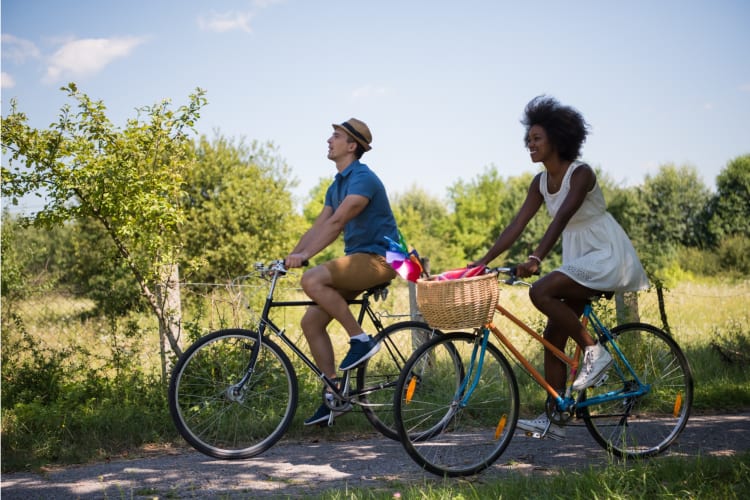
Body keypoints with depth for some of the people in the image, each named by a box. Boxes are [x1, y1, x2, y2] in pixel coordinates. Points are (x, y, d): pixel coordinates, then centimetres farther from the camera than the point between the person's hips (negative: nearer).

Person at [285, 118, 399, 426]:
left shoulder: (363, 179, -14)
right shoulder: (337, 186, 16)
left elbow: (336, 222, -25)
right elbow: (317, 228, 14)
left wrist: (305, 255, -30)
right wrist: (289, 257, 2)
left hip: (378, 258, -9)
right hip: (357, 260, 9)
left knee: (312, 279, -30)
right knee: (311, 320, -1)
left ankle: (360, 339, -17)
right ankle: (334, 394, 5)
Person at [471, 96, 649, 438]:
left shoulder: (580, 174, -18)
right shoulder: (541, 182, 5)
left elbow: (562, 218, -32)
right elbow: (516, 225, 1)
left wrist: (536, 258, -44)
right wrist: (483, 261, -7)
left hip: (606, 256, -8)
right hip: (578, 259, 8)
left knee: (541, 292, -28)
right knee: (553, 337, 1)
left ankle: (594, 351, -13)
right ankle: (552, 418, 5)